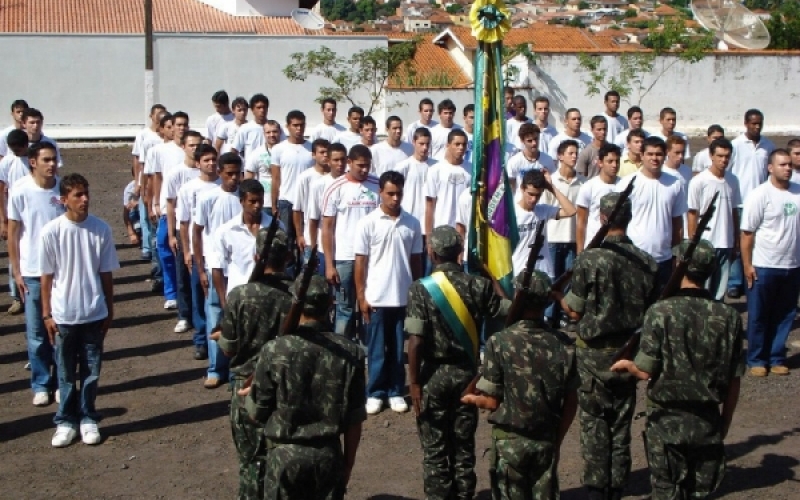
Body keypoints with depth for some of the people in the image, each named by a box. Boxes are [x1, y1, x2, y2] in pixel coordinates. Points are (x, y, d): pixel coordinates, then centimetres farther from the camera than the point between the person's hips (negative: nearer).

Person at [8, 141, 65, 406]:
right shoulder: (20, 191, -9)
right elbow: (13, 234, -2)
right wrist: (16, 272, -3)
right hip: (33, 273, -1)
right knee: (37, 333, 7)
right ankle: (41, 385, 19)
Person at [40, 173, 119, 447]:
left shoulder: (101, 229, -6)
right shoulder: (51, 231, -10)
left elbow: (106, 273, 2)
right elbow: (47, 276, -3)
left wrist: (109, 310, 5)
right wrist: (47, 314, -2)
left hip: (94, 313, 1)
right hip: (63, 315, -1)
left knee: (91, 371, 11)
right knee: (66, 373, 10)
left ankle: (88, 419, 25)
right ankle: (65, 421, 23)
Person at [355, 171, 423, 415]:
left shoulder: (412, 223, 3)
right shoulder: (367, 223, -6)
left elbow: (416, 261, 9)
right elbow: (360, 262, -3)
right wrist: (361, 297, -5)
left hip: (404, 297, 2)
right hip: (376, 298, -2)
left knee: (399, 349, 10)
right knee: (377, 349, 7)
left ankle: (396, 392, 21)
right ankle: (375, 393, 16)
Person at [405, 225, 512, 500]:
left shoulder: (421, 288, -13)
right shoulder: (478, 285, -4)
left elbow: (416, 340, -18)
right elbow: (507, 310, 6)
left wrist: (413, 381, -11)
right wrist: (491, 278, 19)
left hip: (434, 374, -3)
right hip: (467, 373, 3)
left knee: (435, 449, 7)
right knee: (464, 447, 13)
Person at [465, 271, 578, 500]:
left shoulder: (500, 342, -15)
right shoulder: (563, 344, -5)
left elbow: (491, 400, -12)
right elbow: (571, 403, 1)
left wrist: (471, 399, 9)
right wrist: (557, 439, 14)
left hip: (510, 440, -3)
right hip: (547, 440, 3)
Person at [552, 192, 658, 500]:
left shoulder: (590, 260, -16)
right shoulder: (647, 263, -4)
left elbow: (574, 312, -10)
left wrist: (556, 295, 7)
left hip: (595, 354, -4)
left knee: (594, 427, 7)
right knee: (621, 428, 14)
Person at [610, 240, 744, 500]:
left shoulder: (661, 312, -14)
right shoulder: (729, 316, -4)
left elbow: (646, 371, -13)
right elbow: (734, 380, 1)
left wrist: (626, 365, 9)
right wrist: (725, 422, 14)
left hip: (667, 421, -3)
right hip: (708, 422, 3)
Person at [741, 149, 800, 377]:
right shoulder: (759, 195, -10)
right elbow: (747, 233, -9)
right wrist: (747, 265, -11)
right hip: (763, 267, -4)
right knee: (759, 316, 7)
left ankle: (776, 358, 24)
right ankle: (756, 360, 19)